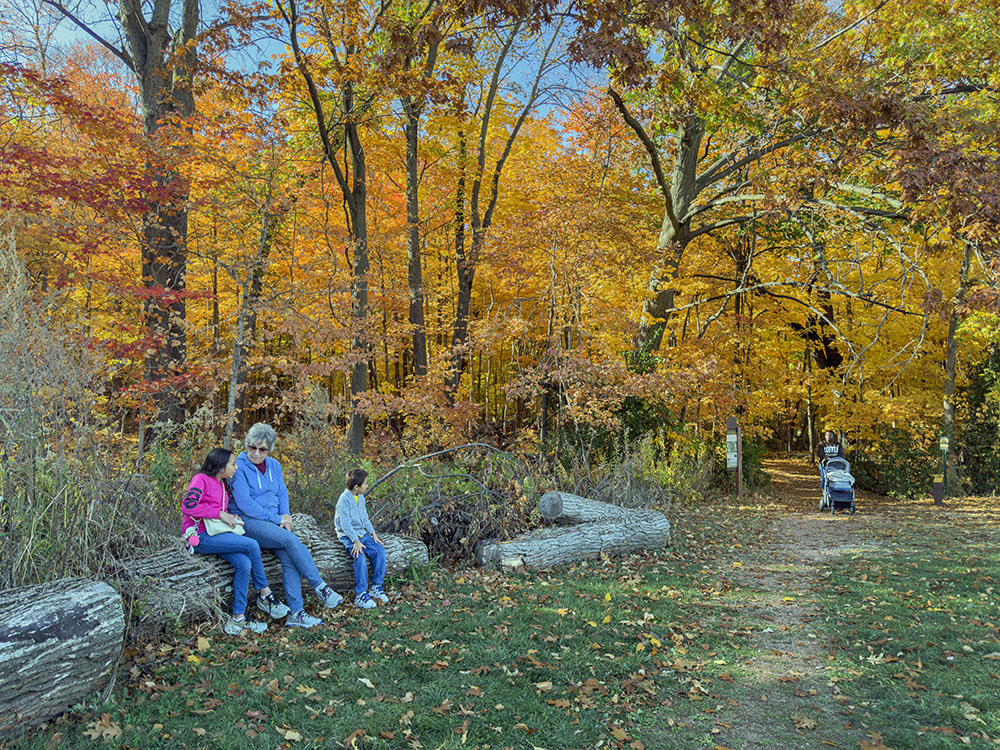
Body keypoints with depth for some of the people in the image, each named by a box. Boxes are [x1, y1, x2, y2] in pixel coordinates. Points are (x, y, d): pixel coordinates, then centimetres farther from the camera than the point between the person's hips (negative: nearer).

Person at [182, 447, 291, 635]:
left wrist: (231, 516, 9)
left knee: (244, 564, -18)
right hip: (201, 536, -8)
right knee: (252, 546, -23)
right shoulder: (201, 479, -7)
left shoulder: (222, 484, 19)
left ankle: (238, 619, -14)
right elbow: (188, 505, -22)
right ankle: (265, 595, -6)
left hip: (216, 534, 8)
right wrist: (220, 514, -18)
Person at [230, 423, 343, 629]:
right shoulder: (239, 467, -8)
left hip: (273, 521, 6)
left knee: (289, 557, -20)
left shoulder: (274, 465, 13)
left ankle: (296, 613, -21)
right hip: (248, 521, -6)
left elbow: (282, 493, 17)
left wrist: (285, 515, -4)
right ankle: (320, 587, -17)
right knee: (291, 540, -29)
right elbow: (244, 503, -14)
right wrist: (276, 519, -14)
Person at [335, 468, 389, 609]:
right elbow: (345, 524, -21)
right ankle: (360, 594, -21)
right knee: (360, 557, -29)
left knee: (379, 550, -11)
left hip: (361, 533, 8)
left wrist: (373, 533, 6)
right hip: (348, 535, -8)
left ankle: (376, 587, 1)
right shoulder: (344, 499, -17)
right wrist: (356, 541, -26)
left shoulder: (361, 498, 10)